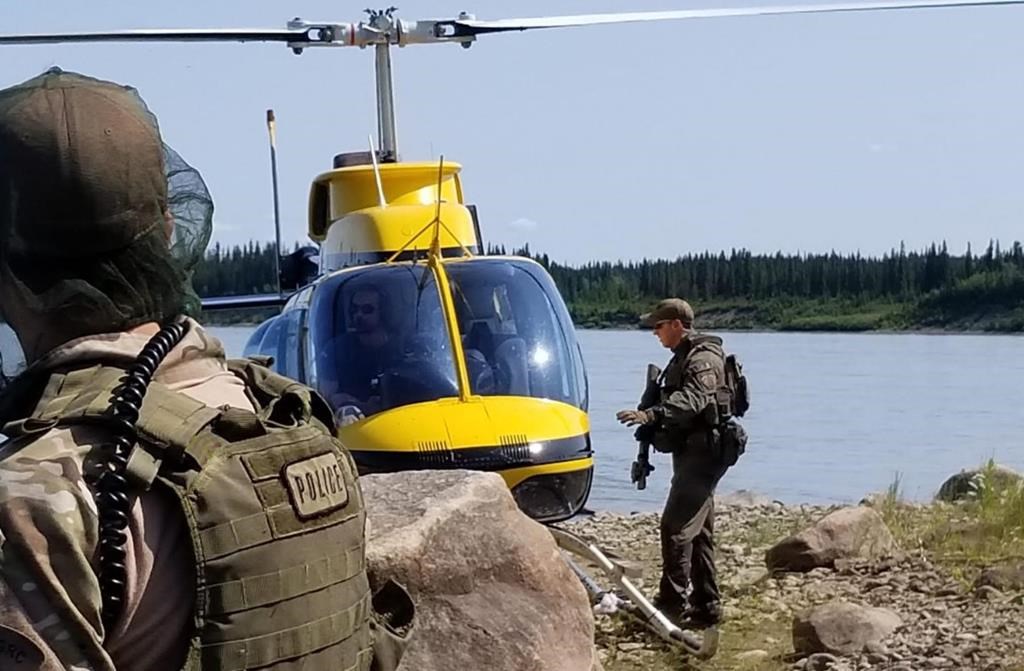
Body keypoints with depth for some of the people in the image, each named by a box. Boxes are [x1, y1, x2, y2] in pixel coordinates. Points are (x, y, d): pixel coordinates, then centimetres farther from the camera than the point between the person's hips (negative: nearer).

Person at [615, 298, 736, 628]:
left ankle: (673, 603, -11)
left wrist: (649, 415, -45)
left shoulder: (704, 357, -15)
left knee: (676, 526, -14)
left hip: (703, 451, -11)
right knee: (698, 532, 13)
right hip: (691, 452, 11)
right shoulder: (683, 358, 19)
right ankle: (706, 606, 18)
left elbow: (691, 400, -33)